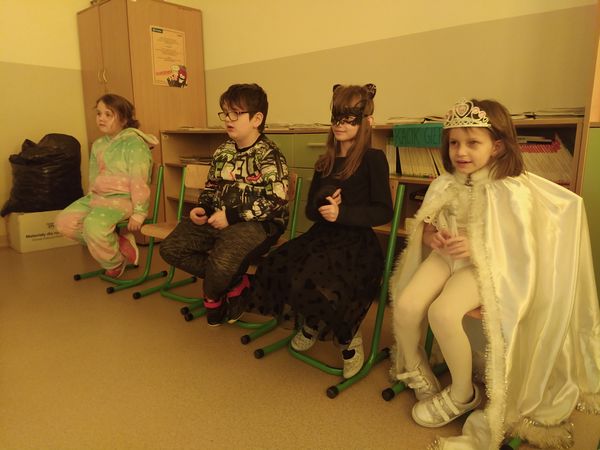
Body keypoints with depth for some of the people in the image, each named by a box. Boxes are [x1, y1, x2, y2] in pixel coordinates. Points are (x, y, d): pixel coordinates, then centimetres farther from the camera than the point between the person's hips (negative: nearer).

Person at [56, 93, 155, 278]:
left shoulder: (134, 143, -10)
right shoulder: (98, 145, 16)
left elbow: (139, 181, -17)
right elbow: (93, 179, 22)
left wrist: (138, 213, -20)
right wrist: (91, 199, 12)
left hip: (122, 199, -9)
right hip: (97, 196, 9)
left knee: (94, 225, -31)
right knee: (64, 221, -6)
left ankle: (114, 262, -2)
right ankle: (117, 242, -3)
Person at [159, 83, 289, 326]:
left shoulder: (269, 155, -10)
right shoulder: (223, 151, 13)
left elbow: (276, 201, -19)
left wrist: (232, 216, -20)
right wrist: (202, 208, 2)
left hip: (257, 223, -8)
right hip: (218, 219, 8)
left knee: (222, 262, -35)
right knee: (170, 248, -4)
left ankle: (212, 297, 5)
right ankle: (235, 282, -1)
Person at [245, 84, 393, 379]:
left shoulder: (373, 159, -4)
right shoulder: (325, 162, 16)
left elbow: (383, 212, -9)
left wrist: (342, 212, -20)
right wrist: (322, 206, -7)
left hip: (356, 243, -6)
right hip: (321, 237, 6)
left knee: (311, 284, -31)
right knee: (271, 271, -17)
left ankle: (349, 337, 2)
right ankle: (312, 323, 12)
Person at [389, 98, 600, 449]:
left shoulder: (513, 191, -13)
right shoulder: (445, 185, 3)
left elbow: (521, 249, -13)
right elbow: (424, 224, 13)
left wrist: (476, 249, -25)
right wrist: (431, 235, -11)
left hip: (487, 265, -5)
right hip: (445, 256, 5)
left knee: (442, 312, -30)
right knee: (406, 306, -17)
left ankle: (463, 394, -1)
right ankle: (414, 370, 16)